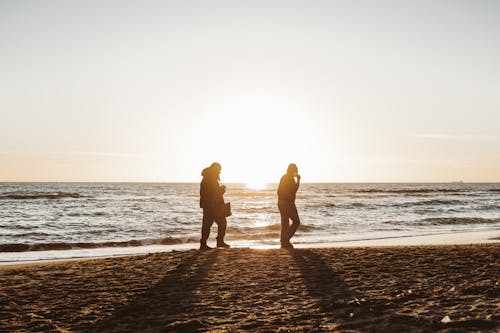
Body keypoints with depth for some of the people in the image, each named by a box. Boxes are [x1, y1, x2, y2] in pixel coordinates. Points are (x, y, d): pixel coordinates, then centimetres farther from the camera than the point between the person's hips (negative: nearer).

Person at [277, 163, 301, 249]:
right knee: (296, 221, -4)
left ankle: (284, 243, 11)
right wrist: (298, 180, -10)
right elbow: (294, 190, -16)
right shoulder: (290, 178, -13)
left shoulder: (283, 177, 16)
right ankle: (286, 239, -11)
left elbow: (279, 191, 21)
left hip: (281, 202, 9)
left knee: (285, 223, 11)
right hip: (288, 203, -9)